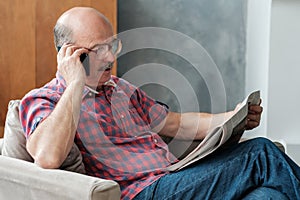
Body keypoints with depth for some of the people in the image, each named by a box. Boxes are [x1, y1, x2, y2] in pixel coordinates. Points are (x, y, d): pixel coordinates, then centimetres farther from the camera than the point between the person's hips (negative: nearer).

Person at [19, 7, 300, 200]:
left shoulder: (119, 87, 24)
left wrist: (232, 118, 10)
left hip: (177, 176, 8)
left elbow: (174, 123, 25)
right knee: (261, 157, -20)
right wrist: (75, 84, -13)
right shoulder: (40, 100, 1)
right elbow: (48, 157, -21)